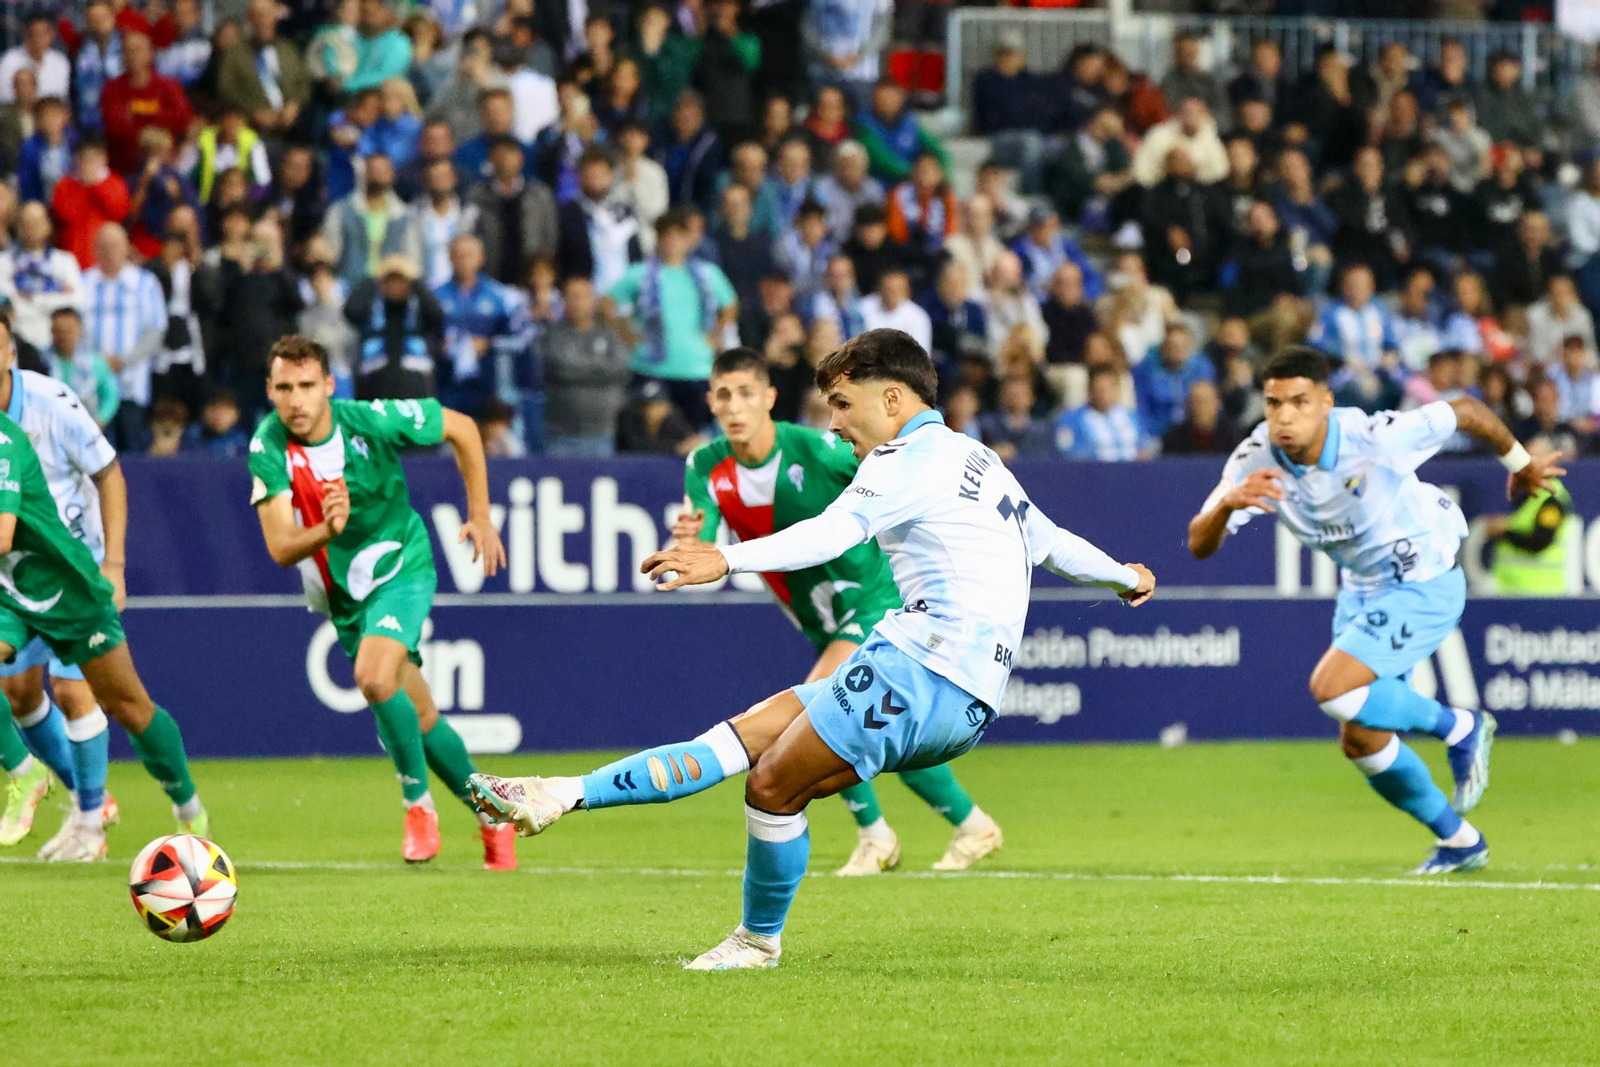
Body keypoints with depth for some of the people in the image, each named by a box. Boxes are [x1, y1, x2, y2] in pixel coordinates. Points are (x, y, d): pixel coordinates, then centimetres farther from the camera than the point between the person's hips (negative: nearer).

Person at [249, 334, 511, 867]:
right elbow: (281, 548, -25)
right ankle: (490, 814, 29)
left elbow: (461, 428, -5)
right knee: (419, 718, 10)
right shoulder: (267, 449, -19)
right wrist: (326, 531, -46)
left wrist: (480, 517, -3)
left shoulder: (372, 420, -23)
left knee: (374, 676, -29)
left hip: (402, 567, -4)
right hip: (342, 594, 4)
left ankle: (418, 803, -10)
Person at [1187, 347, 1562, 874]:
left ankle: (1460, 728, 0)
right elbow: (1199, 545, -23)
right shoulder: (1256, 461, -18)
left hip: (1426, 587, -6)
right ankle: (1458, 840, 30)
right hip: (1362, 589, 6)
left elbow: (1466, 411, -15)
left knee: (1332, 689, -23)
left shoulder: (1377, 439, -31)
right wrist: (1228, 502, -47)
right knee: (1360, 742, 8)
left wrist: (1520, 464, 4)